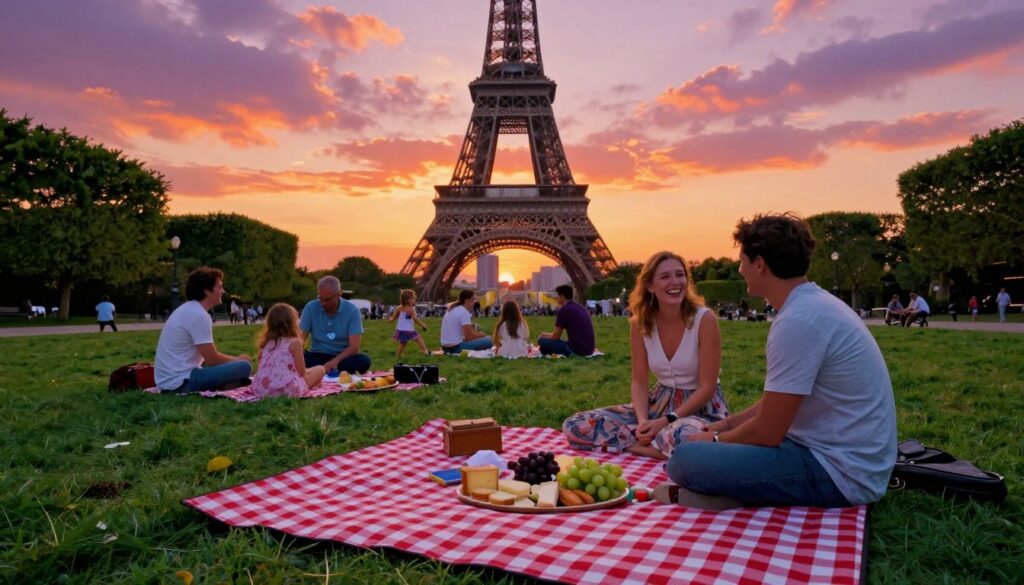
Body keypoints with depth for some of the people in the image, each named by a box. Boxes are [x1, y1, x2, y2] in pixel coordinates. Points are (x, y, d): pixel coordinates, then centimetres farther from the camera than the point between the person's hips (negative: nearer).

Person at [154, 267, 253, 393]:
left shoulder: (187, 309, 13)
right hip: (181, 381, -10)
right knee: (244, 367, -16)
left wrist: (235, 359, 10)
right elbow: (212, 359, -13)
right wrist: (238, 359, 4)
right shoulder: (199, 315, -16)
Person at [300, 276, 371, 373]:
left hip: (342, 358, -1)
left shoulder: (352, 311, -8)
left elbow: (354, 346, -15)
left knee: (363, 360, -33)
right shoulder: (311, 308, -2)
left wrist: (335, 361, -31)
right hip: (317, 356, 1)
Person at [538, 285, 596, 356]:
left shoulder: (563, 310, -10)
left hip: (576, 350, -8)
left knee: (543, 341, -2)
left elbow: (556, 337, -4)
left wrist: (543, 336, 16)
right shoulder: (581, 307, 14)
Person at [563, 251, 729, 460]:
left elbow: (707, 387, -14)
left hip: (703, 407, -4)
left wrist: (666, 421, -23)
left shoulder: (705, 318, -16)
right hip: (659, 402, 5)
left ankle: (642, 443, -12)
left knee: (682, 436, -44)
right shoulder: (640, 323, -5)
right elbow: (639, 382, 0)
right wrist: (642, 421, -20)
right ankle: (662, 446, -12)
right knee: (576, 426, -12)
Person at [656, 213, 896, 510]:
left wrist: (715, 439, 0)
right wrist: (725, 424, 12)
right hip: (851, 460, 10)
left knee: (684, 460, -22)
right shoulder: (814, 303, 9)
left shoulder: (798, 321, -23)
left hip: (838, 473, -10)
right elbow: (776, 402, 18)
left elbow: (766, 432, -18)